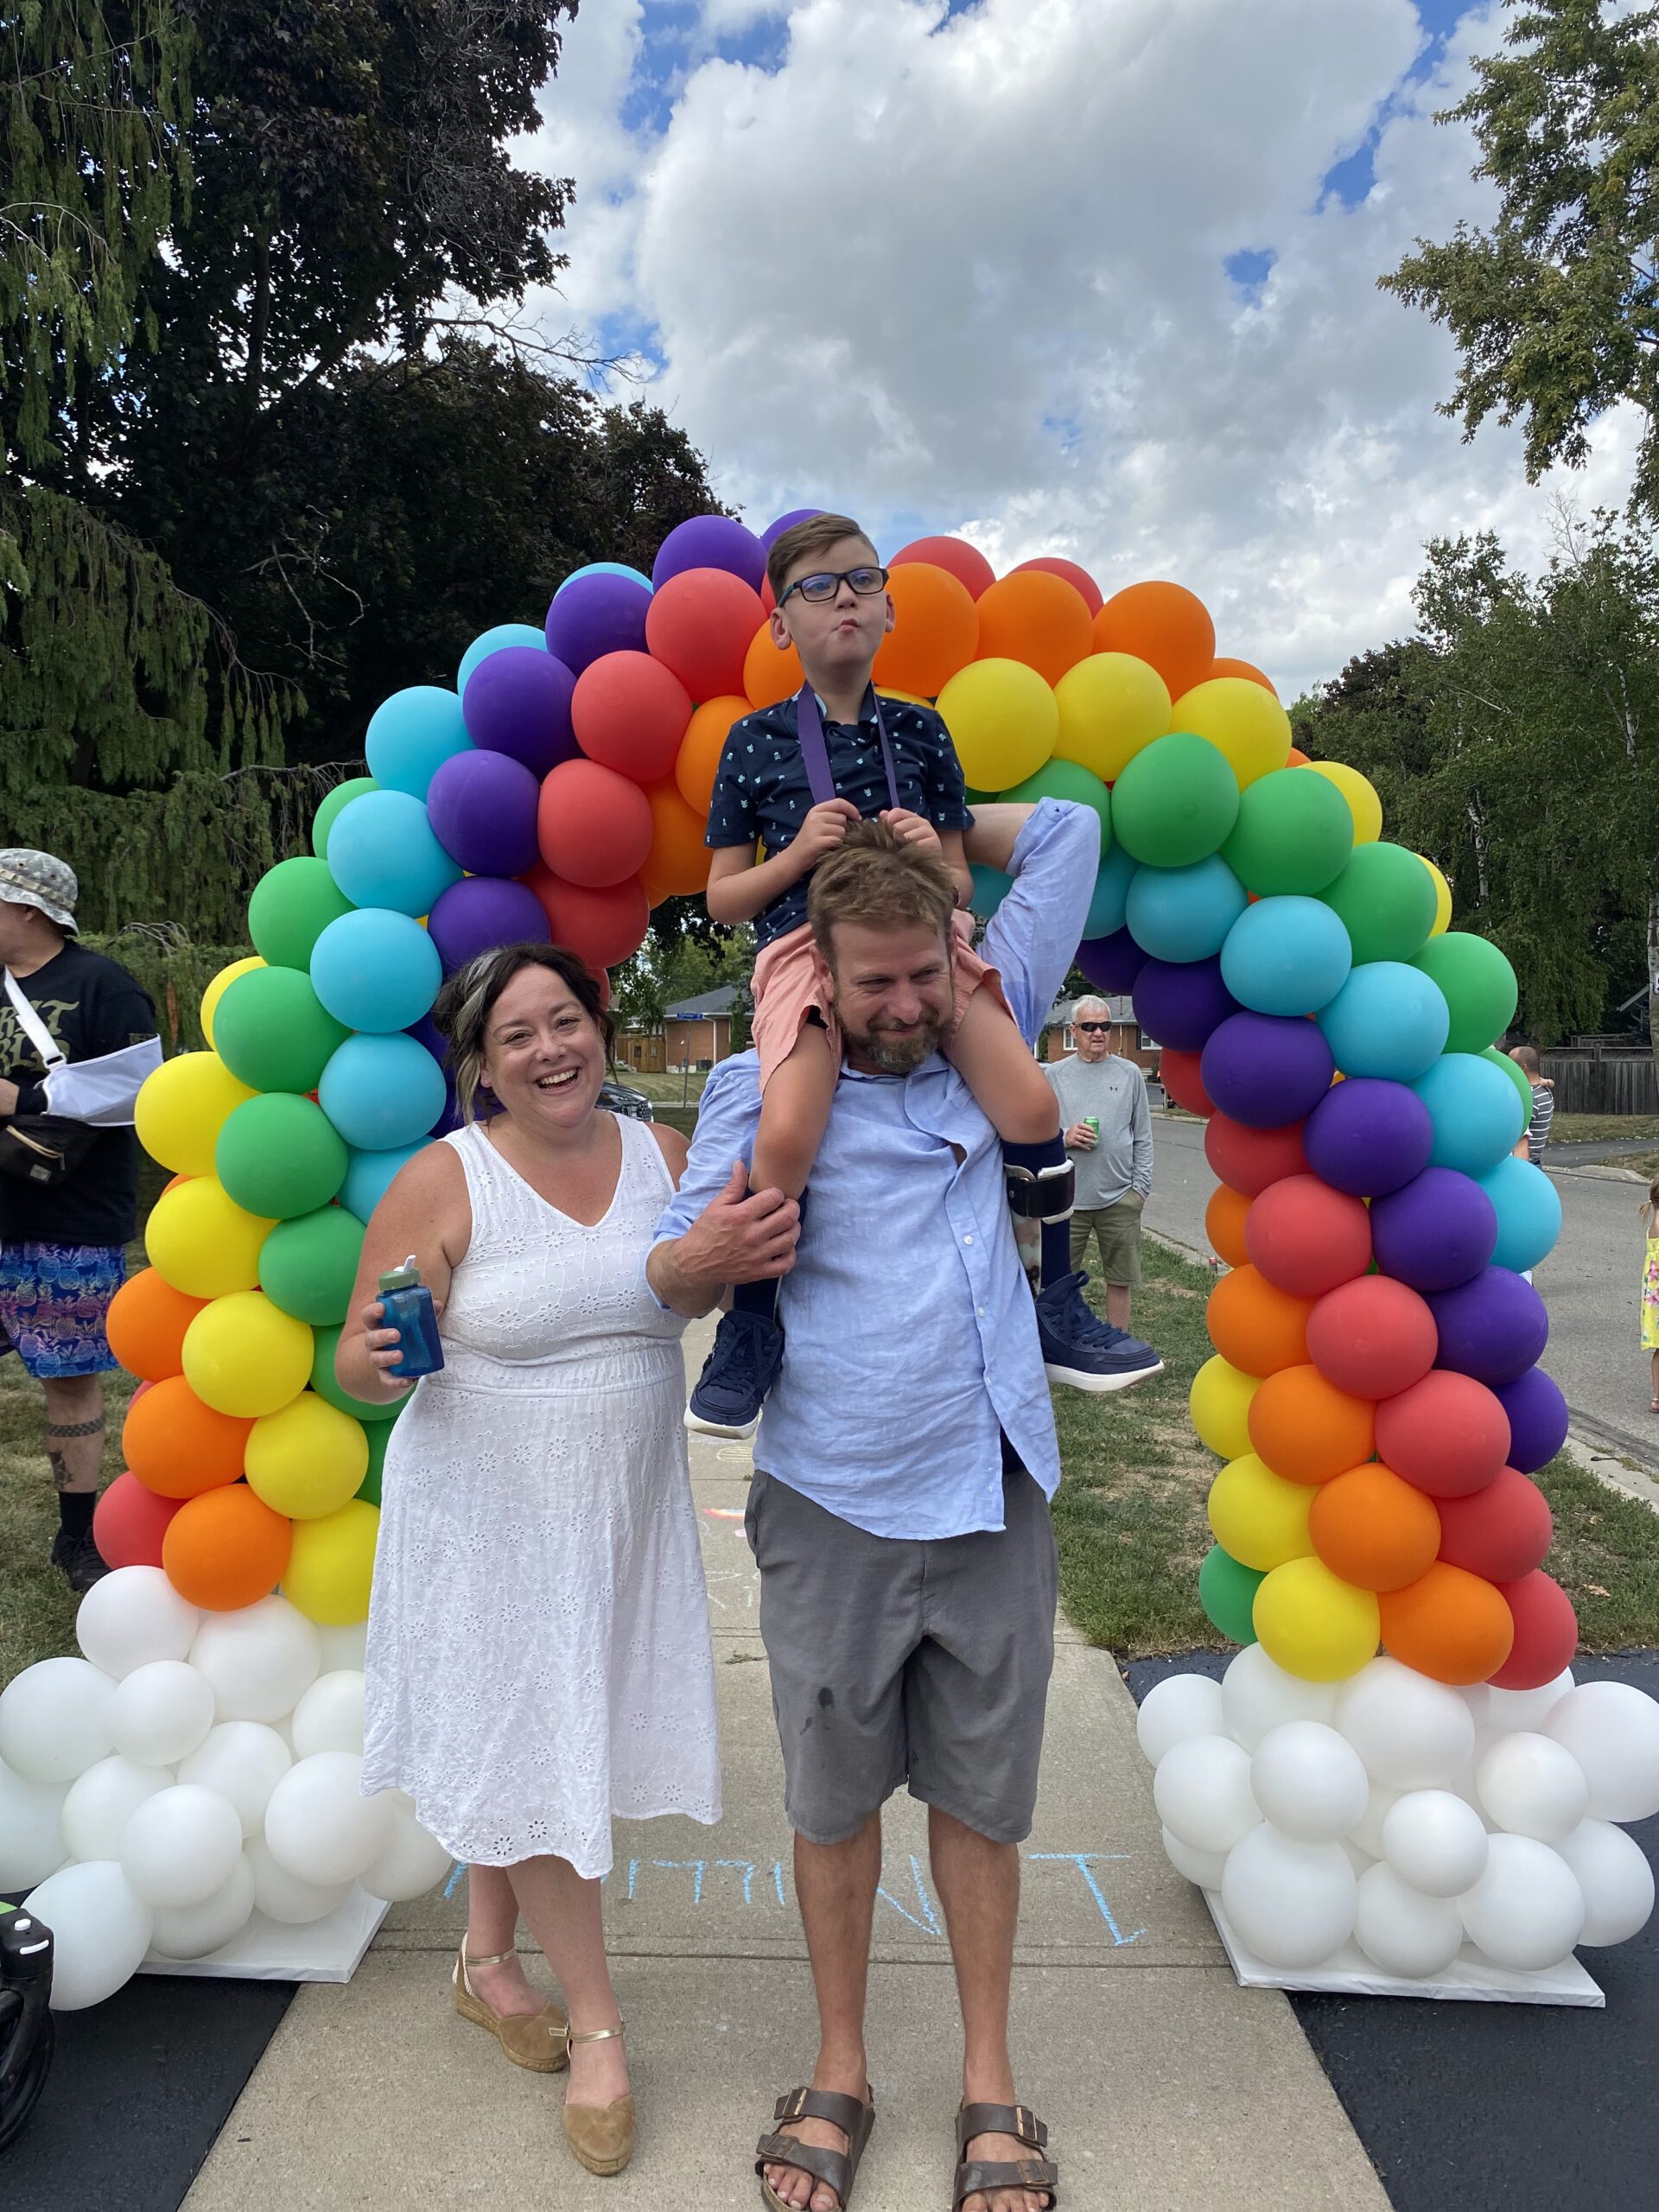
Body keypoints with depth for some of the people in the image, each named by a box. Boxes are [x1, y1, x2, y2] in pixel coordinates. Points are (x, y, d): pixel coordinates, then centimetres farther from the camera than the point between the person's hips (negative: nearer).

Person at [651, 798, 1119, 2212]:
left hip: (996, 1497, 2)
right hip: (833, 1513, -2)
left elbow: (1067, 831, 12)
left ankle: (991, 2082, 34)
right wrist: (700, 1259, -24)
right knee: (835, 1802, 13)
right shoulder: (761, 1089, -3)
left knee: (982, 1797, 15)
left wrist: (912, 834, 11)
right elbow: (671, 1280, -2)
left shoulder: (987, 1036, 5)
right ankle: (841, 2075, 35)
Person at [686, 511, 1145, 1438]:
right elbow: (723, 898, 8)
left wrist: (932, 857, -7)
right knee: (787, 1132, -29)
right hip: (807, 945, -2)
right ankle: (751, 1330, -5)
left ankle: (1059, 1305, 3)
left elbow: (960, 883, 16)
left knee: (1032, 1100, -18)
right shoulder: (755, 741, 8)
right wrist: (799, 853, -9)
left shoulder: (921, 731, 15)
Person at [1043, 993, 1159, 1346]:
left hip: (1120, 1198, 1)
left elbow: (1143, 1138, 8)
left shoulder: (1129, 1074, 7)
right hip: (1067, 1197, -1)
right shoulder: (1053, 1075, 4)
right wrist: (1064, 1138, -14)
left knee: (1120, 1280, 8)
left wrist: (1140, 1187, 2)